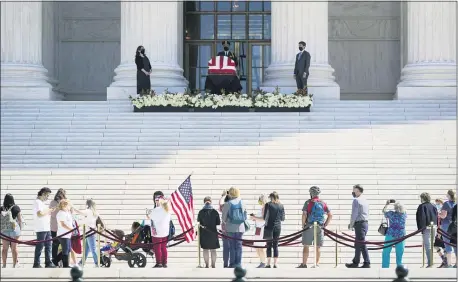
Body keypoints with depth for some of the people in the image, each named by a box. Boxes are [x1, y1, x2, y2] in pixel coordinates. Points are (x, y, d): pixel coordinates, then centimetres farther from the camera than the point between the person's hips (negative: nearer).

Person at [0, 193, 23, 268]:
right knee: (14, 248, 6)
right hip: (15, 230, -1)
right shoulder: (16, 208, -5)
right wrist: (20, 228, 9)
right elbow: (20, 220, -2)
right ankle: (15, 264, 8)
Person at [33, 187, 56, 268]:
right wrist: (48, 211, -10)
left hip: (47, 228, 10)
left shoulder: (41, 203, 20)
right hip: (41, 229, -10)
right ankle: (36, 264, -2)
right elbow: (39, 214, -21)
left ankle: (48, 263, 12)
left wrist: (49, 212, 11)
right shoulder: (37, 202, -10)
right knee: (39, 246, -6)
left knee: (48, 245, 9)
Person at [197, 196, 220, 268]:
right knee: (213, 250, 8)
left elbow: (198, 221, 2)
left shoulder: (201, 212, -7)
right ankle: (213, 265, 6)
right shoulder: (215, 212, -7)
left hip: (204, 233, 0)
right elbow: (218, 223, -4)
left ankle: (207, 265, 2)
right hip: (213, 233, 0)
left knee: (205, 249, 6)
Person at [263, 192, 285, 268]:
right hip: (278, 227, 3)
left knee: (269, 245, 1)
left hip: (269, 227, -3)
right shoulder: (281, 206, 3)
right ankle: (275, 264, 4)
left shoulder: (268, 205, -7)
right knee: (275, 245, 7)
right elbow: (283, 218, 8)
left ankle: (268, 264, -3)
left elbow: (265, 217, -6)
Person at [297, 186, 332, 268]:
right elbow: (330, 215, 6)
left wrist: (303, 225, 0)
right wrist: (325, 225, 10)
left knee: (306, 246, 0)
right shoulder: (323, 203, 8)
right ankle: (317, 264, 6)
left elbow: (304, 214, -11)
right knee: (318, 247, 7)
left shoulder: (308, 202, -3)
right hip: (320, 227, 3)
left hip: (309, 226, -3)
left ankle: (304, 264, -2)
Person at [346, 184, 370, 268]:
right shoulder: (365, 200, 16)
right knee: (358, 244, 14)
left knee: (362, 244, -5)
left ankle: (367, 263, -3)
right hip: (365, 223, 9)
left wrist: (351, 225, -5)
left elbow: (354, 214, -16)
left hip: (359, 224, -9)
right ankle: (355, 263, 17)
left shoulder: (356, 200, -12)